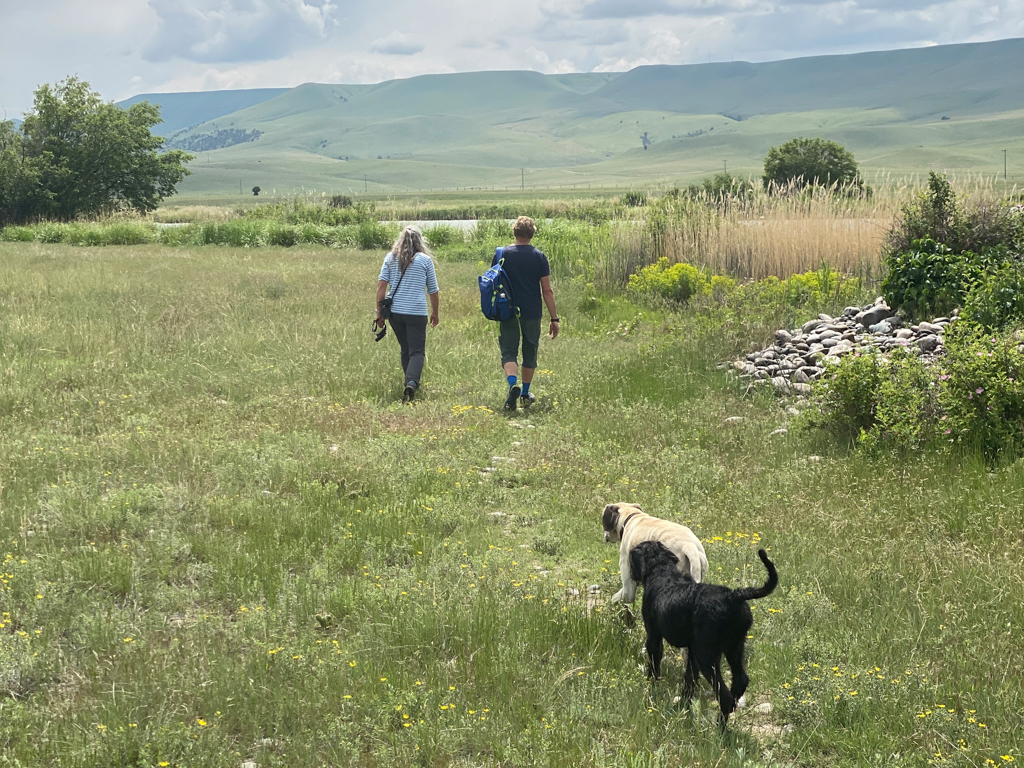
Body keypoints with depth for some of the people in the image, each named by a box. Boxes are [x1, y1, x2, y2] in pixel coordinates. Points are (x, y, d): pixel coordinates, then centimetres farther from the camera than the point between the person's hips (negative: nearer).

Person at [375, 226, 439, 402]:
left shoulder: (390, 258, 8)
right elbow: (433, 290, 8)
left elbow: (381, 285, 0)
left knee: (406, 350, 19)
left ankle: (410, 383, 25)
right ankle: (412, 382, -27)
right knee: (417, 352, -4)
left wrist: (379, 312, 4)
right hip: (417, 313, -3)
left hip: (395, 311, 3)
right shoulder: (425, 260, 3)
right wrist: (434, 313, 22)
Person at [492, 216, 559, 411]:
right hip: (532, 312, 0)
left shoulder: (501, 254, -2)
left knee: (508, 352, 2)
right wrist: (554, 318, 0)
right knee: (530, 353, 15)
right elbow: (547, 290, -5)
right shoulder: (539, 257, -4)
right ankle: (525, 394, 25)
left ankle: (513, 385, -25)